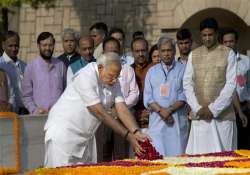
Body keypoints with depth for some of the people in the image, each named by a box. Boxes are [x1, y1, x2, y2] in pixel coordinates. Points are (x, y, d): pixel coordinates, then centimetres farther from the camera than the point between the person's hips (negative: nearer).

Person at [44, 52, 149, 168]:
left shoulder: (113, 82, 1)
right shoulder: (86, 77, -22)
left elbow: (122, 109, -7)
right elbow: (100, 113, -24)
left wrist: (136, 133, -23)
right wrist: (128, 136, -23)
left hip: (86, 135, 7)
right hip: (63, 131, -7)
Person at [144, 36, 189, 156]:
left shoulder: (182, 70, 7)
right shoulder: (152, 71, 16)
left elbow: (184, 96, -2)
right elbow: (147, 98, 8)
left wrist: (170, 110, -13)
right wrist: (161, 110, -8)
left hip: (177, 120, -2)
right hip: (157, 120, 2)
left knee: (177, 154, -5)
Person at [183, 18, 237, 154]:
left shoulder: (228, 54, 2)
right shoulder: (193, 55, 11)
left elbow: (231, 85, -4)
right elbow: (187, 84, 7)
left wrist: (213, 109, -10)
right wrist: (197, 108, -5)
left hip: (222, 114, -2)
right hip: (199, 116, 2)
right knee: (198, 155, -2)